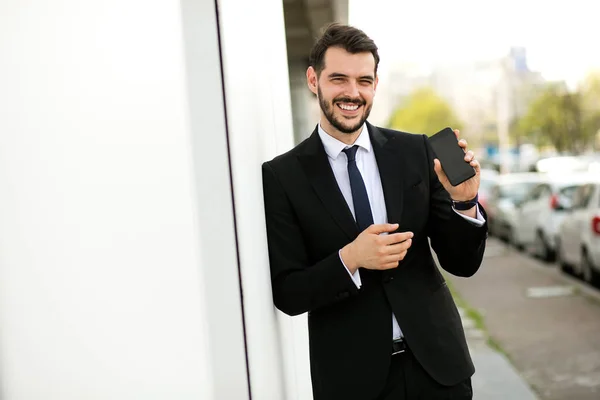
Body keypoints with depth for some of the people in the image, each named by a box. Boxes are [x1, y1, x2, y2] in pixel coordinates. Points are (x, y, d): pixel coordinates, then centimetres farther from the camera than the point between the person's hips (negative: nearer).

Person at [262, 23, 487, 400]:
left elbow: (462, 264, 0)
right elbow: (287, 295, -8)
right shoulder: (281, 177, -8)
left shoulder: (416, 152, -2)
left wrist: (464, 201, -18)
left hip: (437, 361, 2)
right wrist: (349, 259, -23)